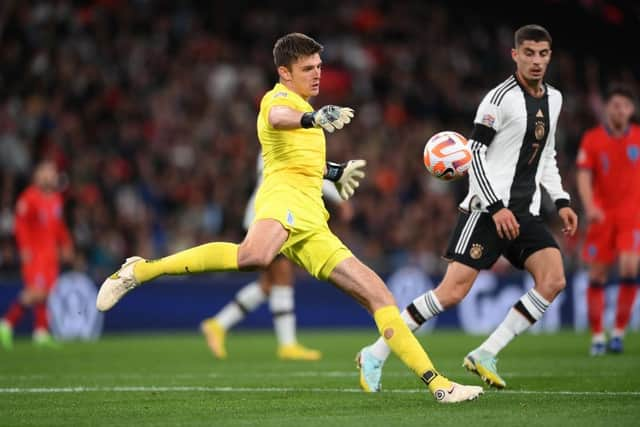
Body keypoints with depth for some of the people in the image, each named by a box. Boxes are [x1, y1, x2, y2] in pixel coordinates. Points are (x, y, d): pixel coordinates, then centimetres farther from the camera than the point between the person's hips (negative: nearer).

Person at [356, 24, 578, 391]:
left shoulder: (554, 99, 14)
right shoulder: (501, 97, -9)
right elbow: (474, 153, -12)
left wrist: (561, 201, 15)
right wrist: (496, 207, -19)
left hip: (526, 214, 7)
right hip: (486, 209, -7)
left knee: (554, 280, -14)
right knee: (454, 291, -14)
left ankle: (486, 354, -8)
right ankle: (376, 354, -4)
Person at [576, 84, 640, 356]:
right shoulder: (592, 139, 0)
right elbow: (583, 176, -5)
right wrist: (589, 206, -20)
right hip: (602, 214, 0)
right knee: (597, 275, 0)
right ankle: (597, 336, 11)